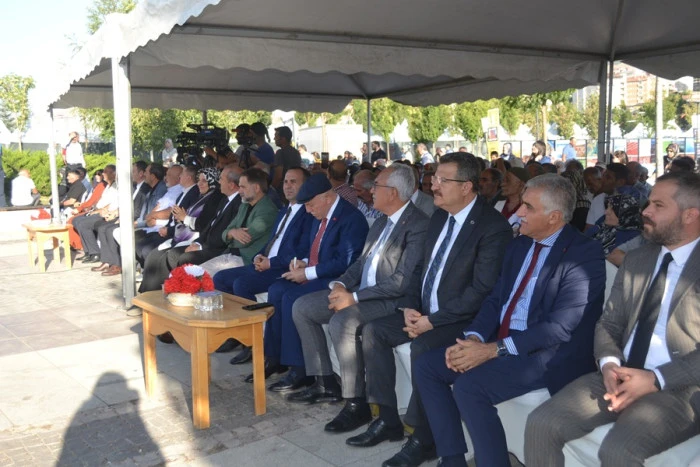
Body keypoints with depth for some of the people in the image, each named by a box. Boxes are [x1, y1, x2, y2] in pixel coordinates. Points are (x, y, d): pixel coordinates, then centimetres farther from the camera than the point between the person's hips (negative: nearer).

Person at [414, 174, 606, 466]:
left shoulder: (585, 254, -14)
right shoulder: (519, 245, 12)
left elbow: (560, 327, -21)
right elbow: (495, 300, 11)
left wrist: (493, 349, -25)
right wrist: (473, 338, -10)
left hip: (549, 354, -8)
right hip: (501, 342, 9)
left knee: (469, 386, -29)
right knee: (426, 365, -4)